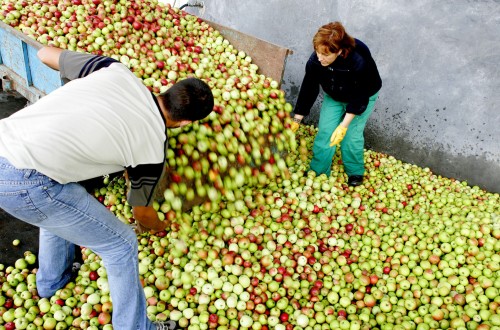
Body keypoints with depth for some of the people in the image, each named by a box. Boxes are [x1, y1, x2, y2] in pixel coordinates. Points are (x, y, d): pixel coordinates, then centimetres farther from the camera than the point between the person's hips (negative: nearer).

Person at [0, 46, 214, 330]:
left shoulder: (118, 71, 4)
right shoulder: (152, 146, -3)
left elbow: (46, 53, 17)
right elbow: (142, 213, 14)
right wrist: (162, 226, 37)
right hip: (26, 183, -8)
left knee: (59, 207, 36)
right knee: (121, 245, 9)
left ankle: (52, 281, 62)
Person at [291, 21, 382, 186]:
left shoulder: (359, 62, -41)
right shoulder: (314, 61, -30)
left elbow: (359, 98, -28)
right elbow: (308, 90, -16)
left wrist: (344, 126, -28)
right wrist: (296, 120, -12)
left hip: (362, 98, -3)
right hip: (333, 97, 3)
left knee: (351, 135, -8)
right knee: (325, 132, -3)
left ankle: (355, 173, 18)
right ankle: (317, 172, 16)